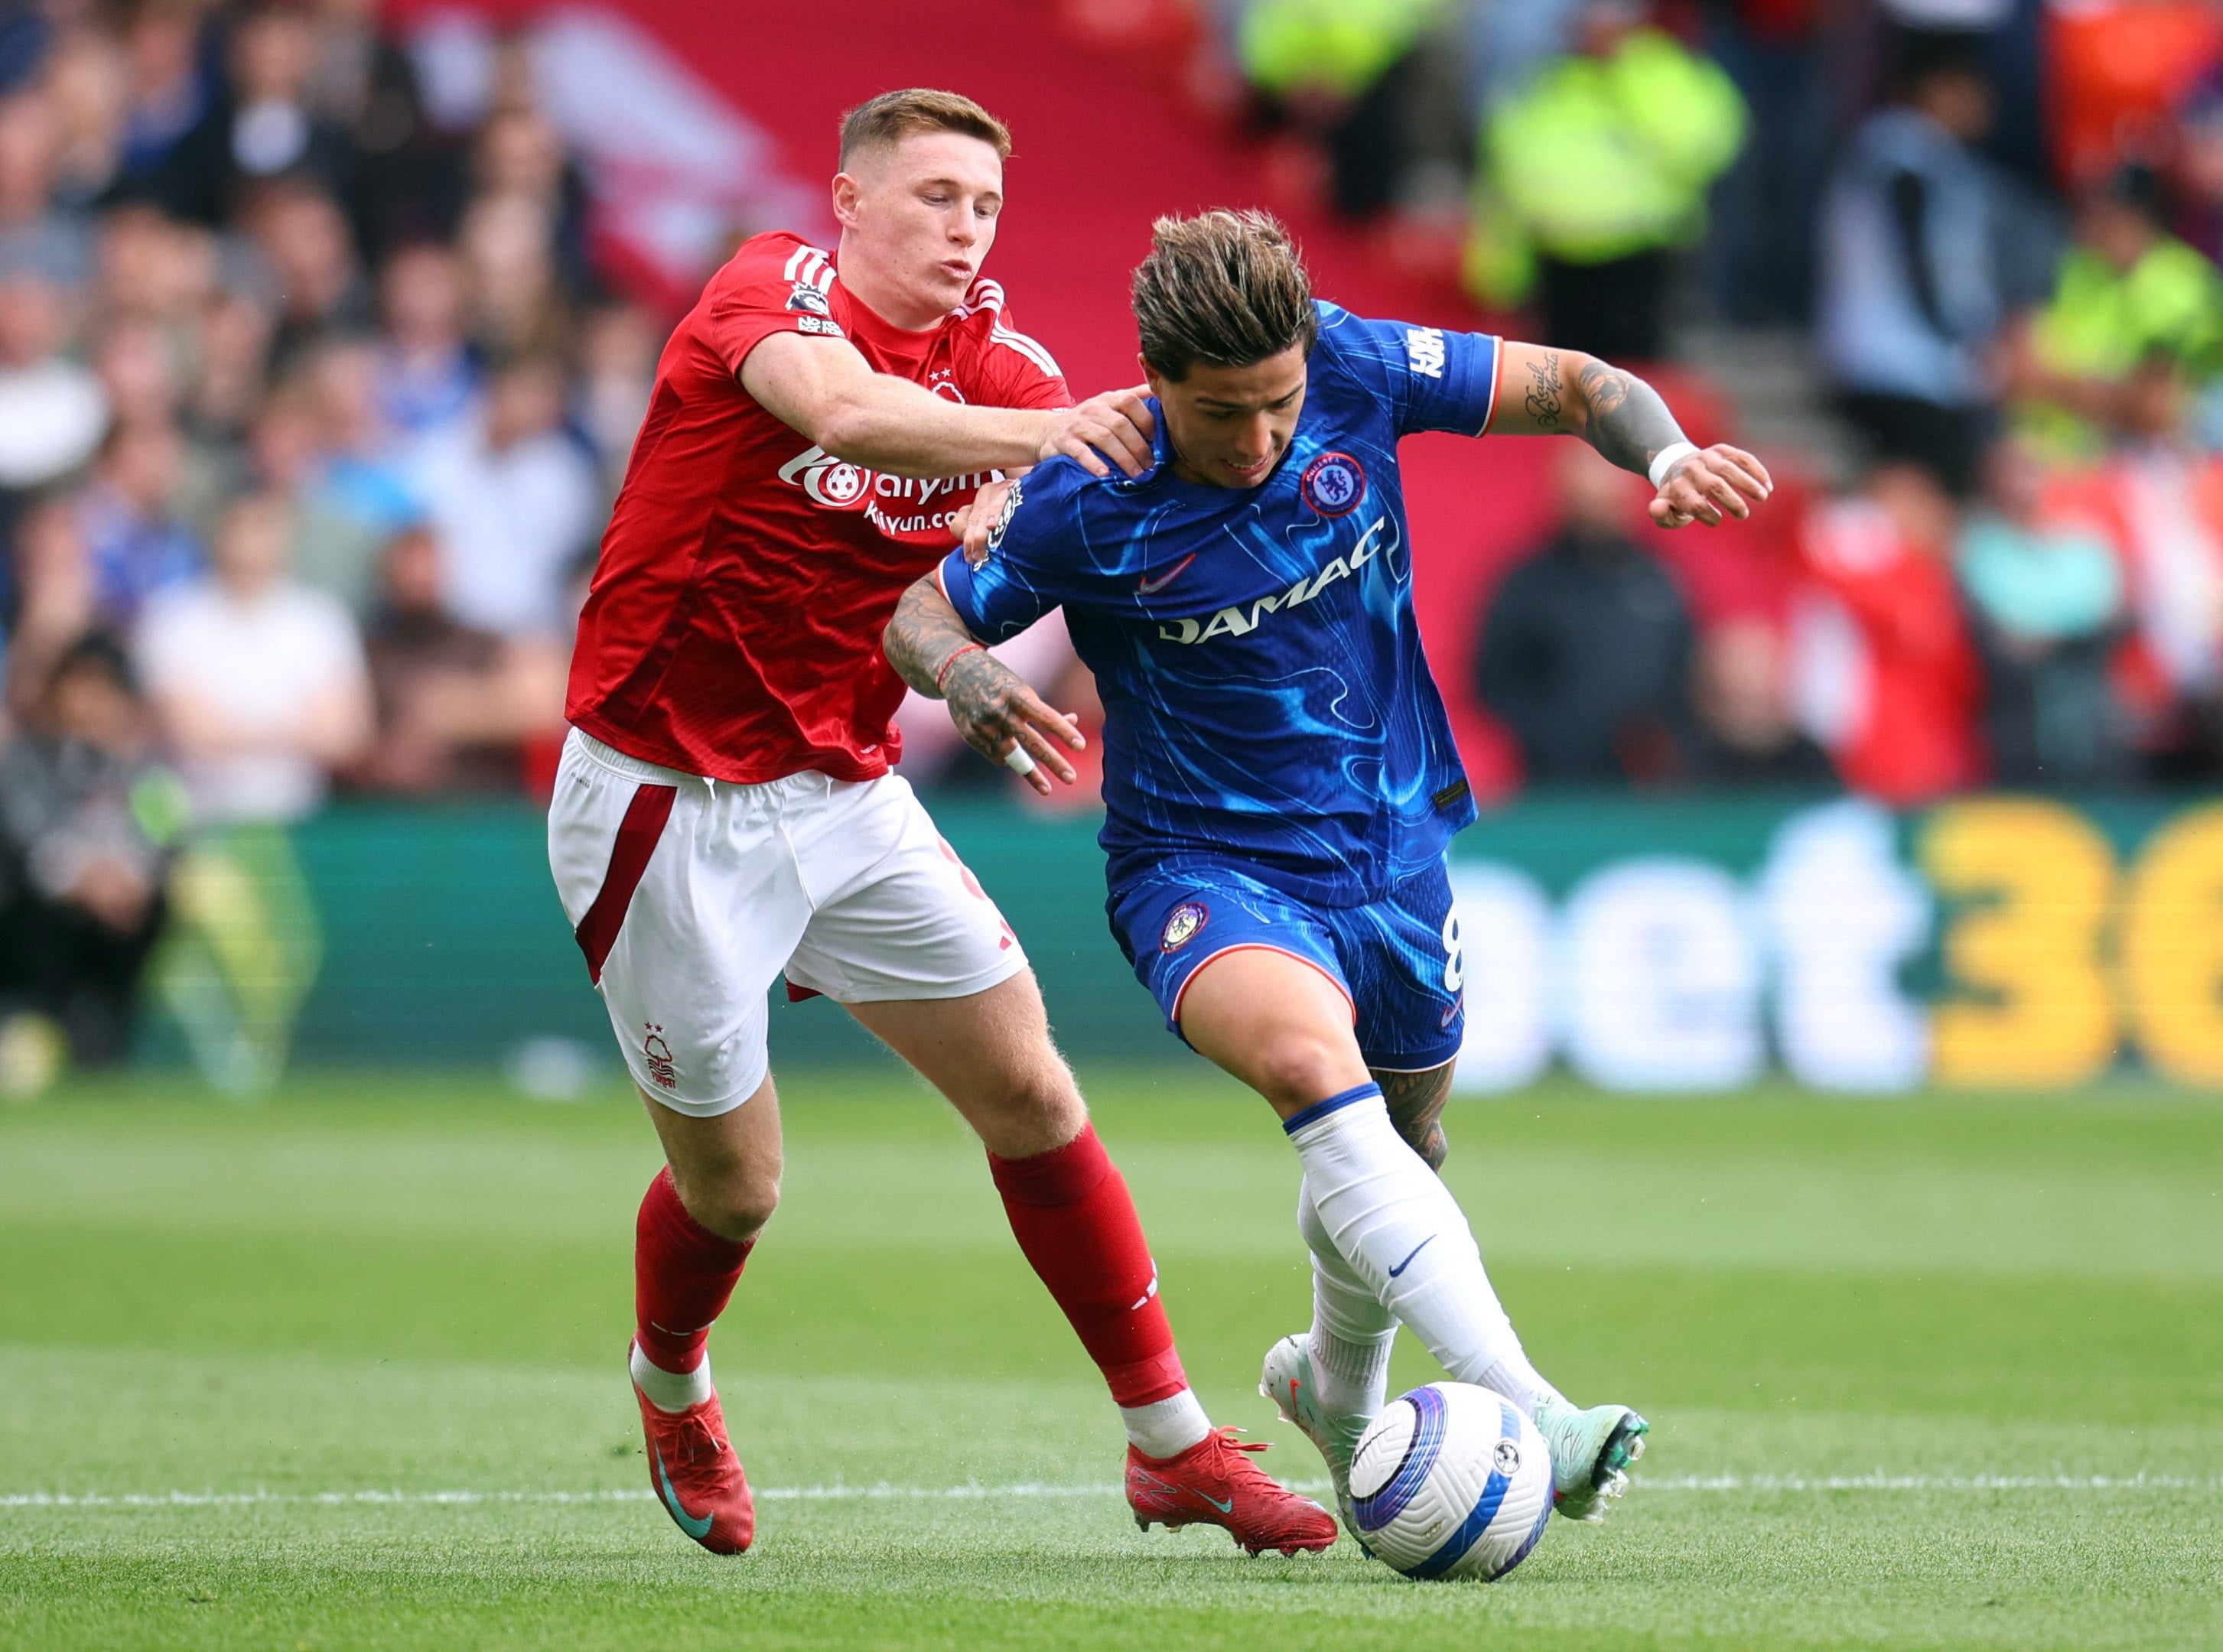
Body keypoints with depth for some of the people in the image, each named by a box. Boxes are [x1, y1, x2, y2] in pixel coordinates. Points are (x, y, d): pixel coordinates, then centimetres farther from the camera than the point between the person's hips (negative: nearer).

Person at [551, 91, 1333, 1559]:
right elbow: (844, 410, -37)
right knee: (732, 1180, 4)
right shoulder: (773, 288, -14)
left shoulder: (992, 363, 4)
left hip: (843, 795, 5)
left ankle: (1172, 1446, 5)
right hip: (662, 799, -5)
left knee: (1031, 1093, -2)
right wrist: (1034, 435, -52)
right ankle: (673, 1391, 37)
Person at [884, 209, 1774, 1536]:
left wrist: (1668, 455, -23)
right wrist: (968, 678, -26)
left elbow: (1570, 386, -3)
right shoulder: (1089, 503, -18)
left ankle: (1339, 1390, 54)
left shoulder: (1357, 370, -13)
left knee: (1397, 1150, 19)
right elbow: (924, 615, -4)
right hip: (1208, 863, -4)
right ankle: (1528, 1416, -44)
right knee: (1308, 1059, -35)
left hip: (1390, 843, 5)